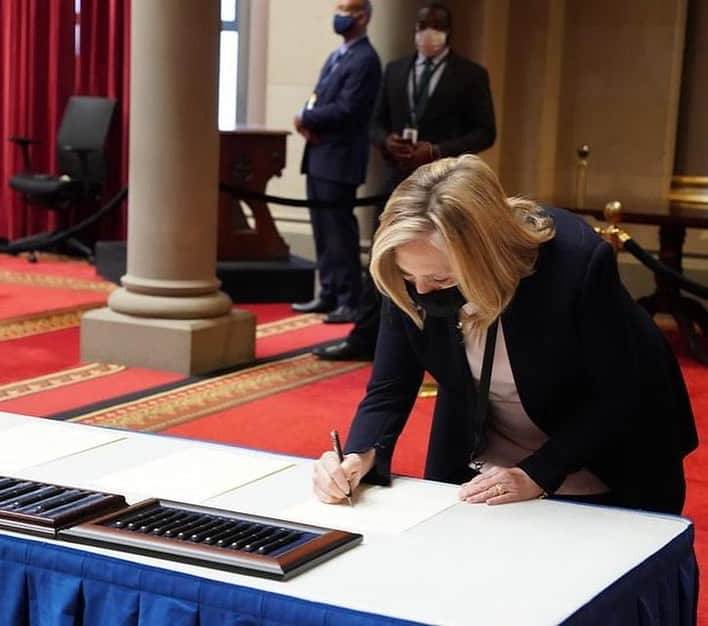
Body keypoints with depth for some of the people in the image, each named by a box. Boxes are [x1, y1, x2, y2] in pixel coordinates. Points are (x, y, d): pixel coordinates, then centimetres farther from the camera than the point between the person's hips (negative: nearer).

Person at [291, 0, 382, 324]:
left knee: (340, 232, -5)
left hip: (339, 159, -9)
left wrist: (306, 119, -10)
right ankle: (329, 295, 19)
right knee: (323, 231, 12)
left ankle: (350, 302, 1)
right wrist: (308, 121, -5)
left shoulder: (365, 60, -12)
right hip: (319, 155, 9)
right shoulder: (335, 56, 18)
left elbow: (346, 110, -20)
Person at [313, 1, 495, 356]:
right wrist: (387, 141, -10)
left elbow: (484, 132, -5)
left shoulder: (470, 75, -2)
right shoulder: (395, 71, 11)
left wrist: (438, 151, -17)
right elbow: (377, 123, 14)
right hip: (401, 180, 4)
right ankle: (363, 340, 7)